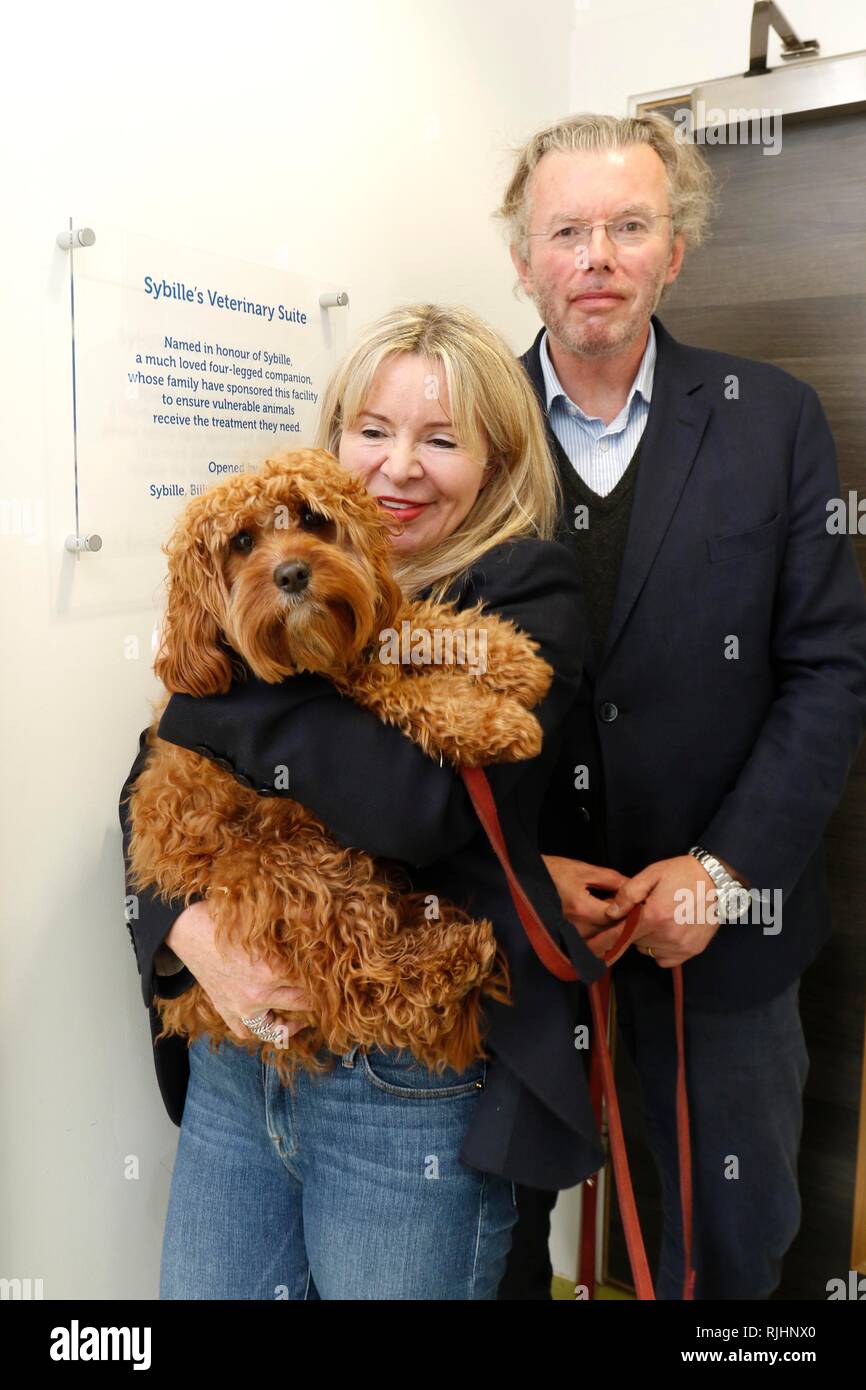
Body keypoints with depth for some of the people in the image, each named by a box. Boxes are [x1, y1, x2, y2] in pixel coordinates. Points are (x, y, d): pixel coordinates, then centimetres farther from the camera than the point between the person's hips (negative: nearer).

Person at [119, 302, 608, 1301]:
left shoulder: (527, 594, -8)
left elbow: (423, 804, -25)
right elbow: (151, 789, 5)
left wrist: (229, 690, -16)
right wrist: (184, 926, -13)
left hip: (412, 1092, -4)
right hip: (235, 1062, 5)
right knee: (201, 1288, 20)